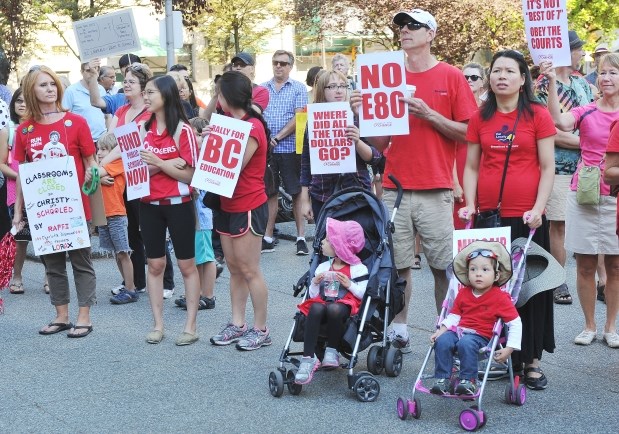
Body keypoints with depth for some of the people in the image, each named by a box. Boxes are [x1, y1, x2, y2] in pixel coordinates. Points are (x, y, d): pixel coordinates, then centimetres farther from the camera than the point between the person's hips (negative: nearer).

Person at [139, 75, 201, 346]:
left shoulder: (182, 130, -8)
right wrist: (167, 165, -14)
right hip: (149, 205, 5)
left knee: (186, 265, 4)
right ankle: (158, 324, 18)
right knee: (154, 264, 9)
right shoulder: (143, 129, 5)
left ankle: (190, 326, 12)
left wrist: (158, 162, -19)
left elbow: (189, 174, -10)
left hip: (178, 204, -5)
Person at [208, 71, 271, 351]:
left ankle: (261, 329, 4)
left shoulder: (252, 127, -16)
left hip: (248, 207, -9)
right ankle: (237, 324, 19)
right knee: (234, 269, 12)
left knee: (249, 270, -4)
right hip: (228, 205, 9)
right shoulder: (231, 122, 11)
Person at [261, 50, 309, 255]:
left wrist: (278, 137, -11)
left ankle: (301, 238, 6)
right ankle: (268, 238, 13)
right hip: (265, 148, 3)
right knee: (269, 192, 7)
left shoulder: (299, 88, 2)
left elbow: (299, 118, -7)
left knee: (297, 192, 1)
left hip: (290, 148, -3)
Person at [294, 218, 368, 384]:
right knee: (316, 308, -34)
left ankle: (332, 351, -21)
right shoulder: (323, 267, 18)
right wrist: (315, 283, -1)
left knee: (333, 309, -40)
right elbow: (313, 295, 18)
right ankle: (308, 358, -40)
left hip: (345, 306, -4)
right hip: (323, 303, 4)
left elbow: (364, 294, -2)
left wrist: (349, 285, -13)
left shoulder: (357, 268, 4)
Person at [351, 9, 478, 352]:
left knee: (444, 266, 1)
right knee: (396, 264, 4)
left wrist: (429, 114, -12)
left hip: (435, 190, -3)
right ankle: (398, 331, 13)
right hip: (395, 188, 3)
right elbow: (380, 142, 14)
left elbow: (467, 133, -2)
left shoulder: (451, 76, 3)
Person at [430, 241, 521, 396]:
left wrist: (509, 348, -11)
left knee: (466, 344, -36)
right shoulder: (463, 293, 12)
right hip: (458, 330, 5)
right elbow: (454, 315, 18)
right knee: (442, 341, -25)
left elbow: (515, 324, -3)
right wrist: (441, 330, 1)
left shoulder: (500, 298, -3)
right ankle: (442, 379, -17)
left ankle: (468, 381, -24)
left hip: (481, 335, -5)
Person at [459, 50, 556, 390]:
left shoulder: (537, 115, 0)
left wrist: (538, 208, -12)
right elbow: (471, 166, 10)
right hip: (488, 215, 3)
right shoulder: (480, 118, 8)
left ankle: (531, 360, 10)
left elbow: (547, 167, -2)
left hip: (526, 217, -3)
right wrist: (469, 204, -2)